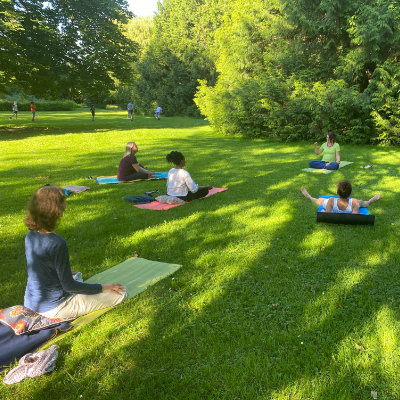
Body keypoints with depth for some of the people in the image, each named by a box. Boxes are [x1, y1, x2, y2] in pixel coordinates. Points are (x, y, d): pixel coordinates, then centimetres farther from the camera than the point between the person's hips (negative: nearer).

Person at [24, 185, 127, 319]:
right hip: (53, 309, -9)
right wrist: (102, 288, -12)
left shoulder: (30, 235, -5)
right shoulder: (57, 243, -30)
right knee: (121, 293, -7)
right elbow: (69, 286, -23)